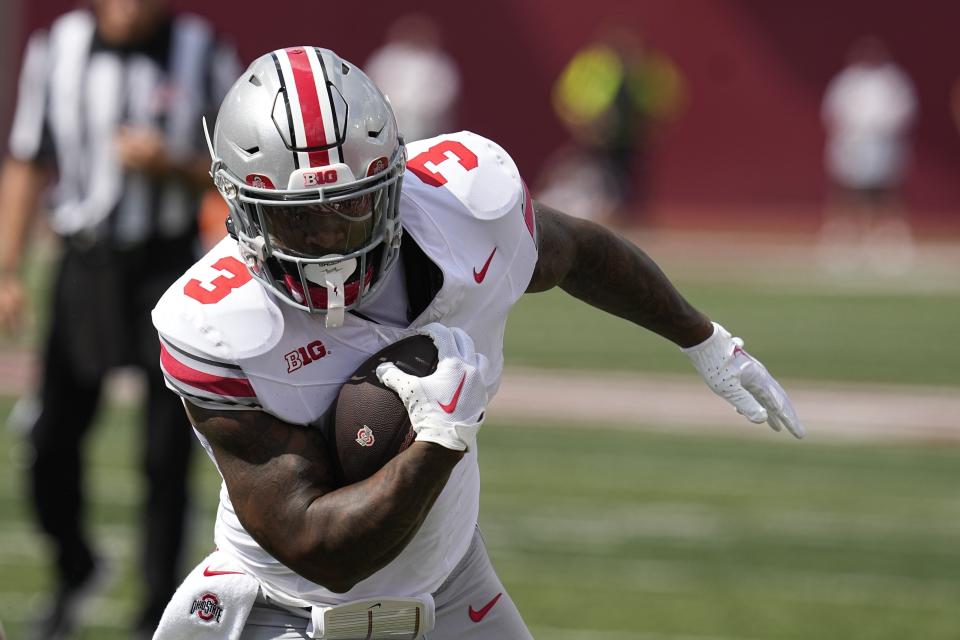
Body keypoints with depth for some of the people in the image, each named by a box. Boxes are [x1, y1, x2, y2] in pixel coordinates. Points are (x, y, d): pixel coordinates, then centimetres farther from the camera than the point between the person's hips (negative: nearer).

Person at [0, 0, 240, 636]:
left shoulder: (205, 58, -4)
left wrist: (173, 166, -17)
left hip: (168, 268, -2)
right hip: (86, 266, 2)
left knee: (167, 453, -3)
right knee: (52, 443, 2)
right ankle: (74, 569, 30)